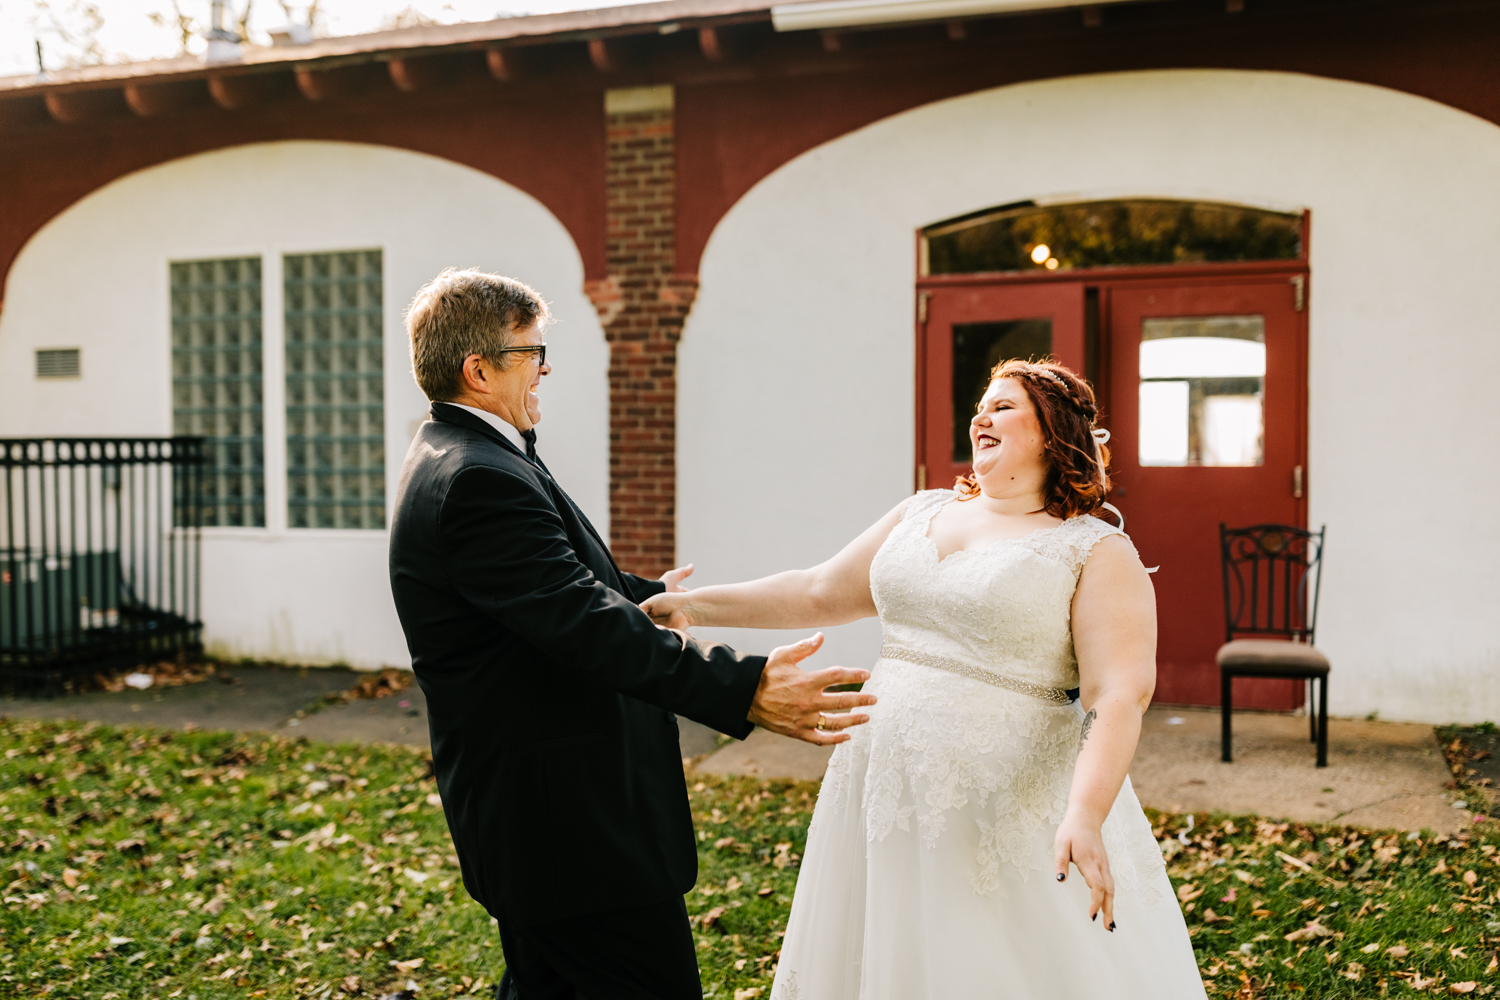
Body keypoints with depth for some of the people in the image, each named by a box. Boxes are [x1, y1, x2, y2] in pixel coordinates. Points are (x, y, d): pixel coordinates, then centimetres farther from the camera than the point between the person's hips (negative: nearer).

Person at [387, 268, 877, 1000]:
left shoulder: (452, 462, 12)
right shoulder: (480, 480, -23)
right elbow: (587, 629, -32)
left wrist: (644, 595, 36)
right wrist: (744, 691, -36)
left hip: (525, 804, 12)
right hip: (568, 816, -12)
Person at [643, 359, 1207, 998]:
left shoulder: (1098, 552, -7)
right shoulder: (922, 513, 11)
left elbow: (1120, 695, -16)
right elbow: (820, 594, 16)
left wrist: (1086, 816, -29)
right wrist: (695, 605, 12)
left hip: (1008, 809, -5)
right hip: (890, 794, 6)